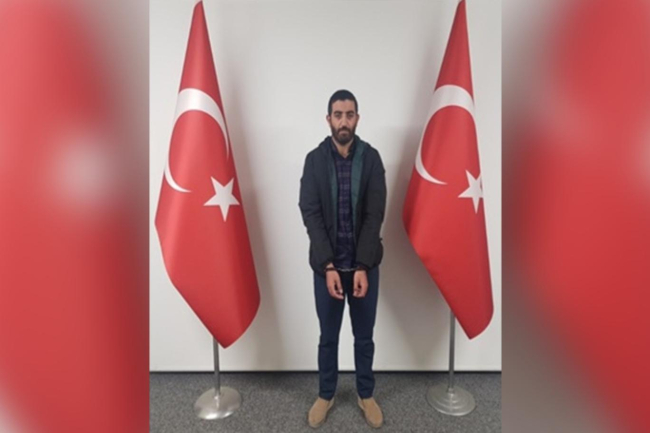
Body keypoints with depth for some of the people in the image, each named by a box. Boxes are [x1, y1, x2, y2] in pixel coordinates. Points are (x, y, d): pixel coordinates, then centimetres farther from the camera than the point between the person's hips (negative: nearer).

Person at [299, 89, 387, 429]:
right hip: (327, 264, 0)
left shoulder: (371, 158, -4)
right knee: (328, 336, 16)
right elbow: (311, 215, -9)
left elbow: (375, 216, -9)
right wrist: (328, 266, -17)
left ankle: (366, 395, 39)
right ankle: (325, 394, 38)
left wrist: (362, 267, -16)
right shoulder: (314, 160, -4)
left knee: (364, 337, 16)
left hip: (365, 264, 1)